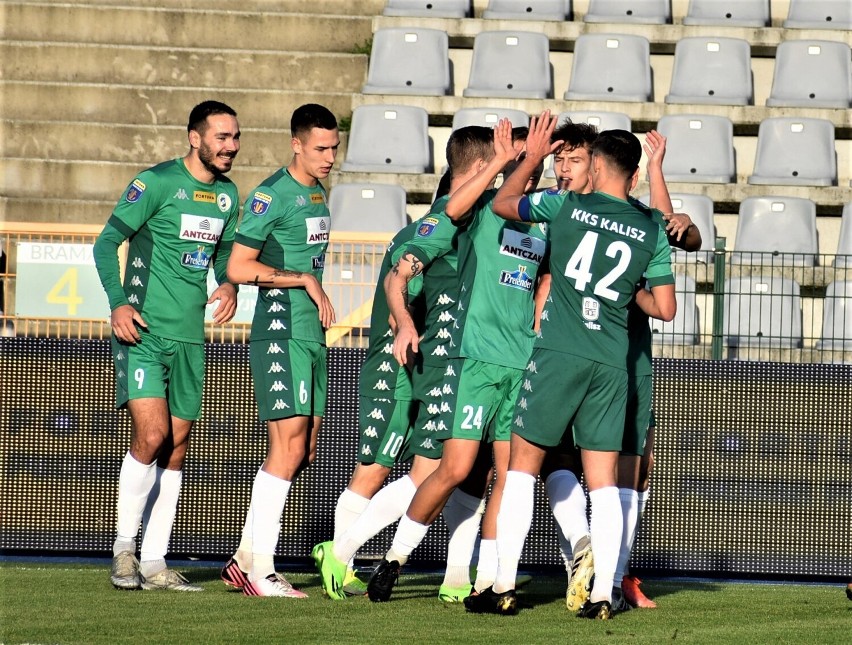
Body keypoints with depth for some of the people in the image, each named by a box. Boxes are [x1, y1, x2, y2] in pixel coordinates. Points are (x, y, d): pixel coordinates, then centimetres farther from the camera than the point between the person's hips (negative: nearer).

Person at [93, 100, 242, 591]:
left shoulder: (227, 195, 12)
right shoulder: (157, 182, -9)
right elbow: (107, 242, -10)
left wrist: (229, 284, 4)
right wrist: (118, 303, -23)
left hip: (189, 337, 7)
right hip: (144, 330, -7)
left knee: (176, 448, 7)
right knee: (152, 435, -17)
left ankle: (154, 562, 13)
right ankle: (125, 546, -2)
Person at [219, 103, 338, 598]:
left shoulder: (319, 192, 16)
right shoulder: (272, 195, -12)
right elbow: (238, 268, -15)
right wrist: (307, 280, -15)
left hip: (312, 336, 9)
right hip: (280, 334, -9)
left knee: (302, 453, 8)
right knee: (288, 448, -12)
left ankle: (246, 558, 15)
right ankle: (259, 569, -9)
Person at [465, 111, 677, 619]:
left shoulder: (567, 206, -2)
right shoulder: (651, 231, 5)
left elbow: (503, 204, 15)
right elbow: (665, 308, 10)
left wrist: (533, 156, 26)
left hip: (558, 353, -2)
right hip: (612, 363, 2)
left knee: (522, 464, 6)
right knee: (604, 479, 5)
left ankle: (504, 587, 3)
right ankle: (602, 594, -1)